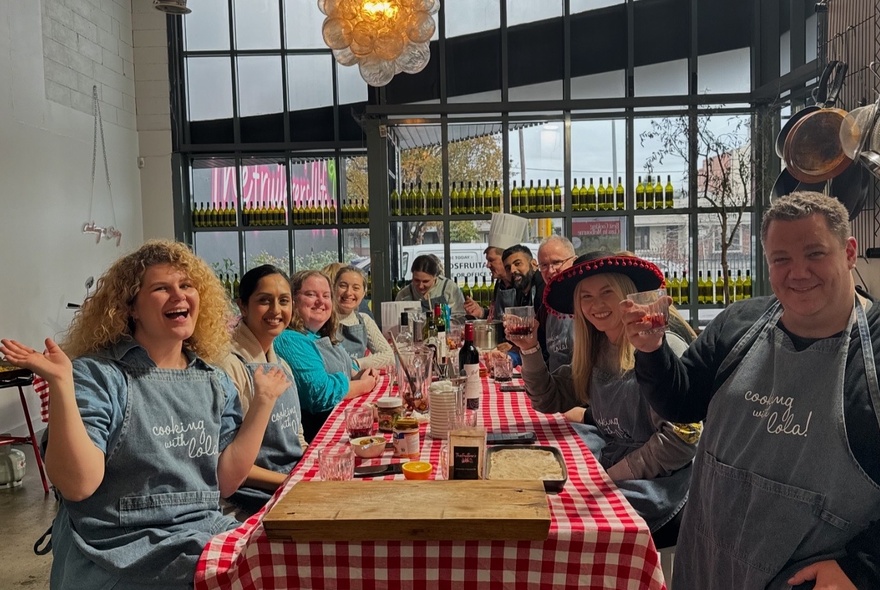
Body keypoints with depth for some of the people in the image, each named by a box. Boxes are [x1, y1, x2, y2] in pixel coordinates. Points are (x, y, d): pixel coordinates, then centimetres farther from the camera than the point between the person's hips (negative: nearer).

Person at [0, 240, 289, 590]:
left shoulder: (214, 383, 6)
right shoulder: (97, 374, -8)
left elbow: (224, 482, 3)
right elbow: (76, 485, -16)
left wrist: (263, 401, 0)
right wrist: (61, 383, -23)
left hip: (205, 534, 5)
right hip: (118, 555, -5)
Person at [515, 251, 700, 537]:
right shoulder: (595, 352, 6)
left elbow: (683, 438, -21)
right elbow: (549, 400, 11)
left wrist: (613, 476, -19)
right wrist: (530, 349, -3)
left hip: (656, 482, -7)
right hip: (610, 457, 7)